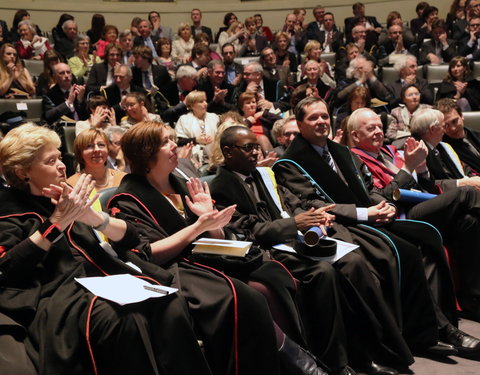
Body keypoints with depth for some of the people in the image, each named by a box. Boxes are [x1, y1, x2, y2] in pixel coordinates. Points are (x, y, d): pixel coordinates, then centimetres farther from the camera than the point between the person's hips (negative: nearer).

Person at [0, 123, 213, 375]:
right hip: (58, 289, -5)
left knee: (171, 306, -25)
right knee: (125, 321, -36)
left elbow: (129, 237, 16)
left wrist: (94, 217, -5)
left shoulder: (70, 196, 22)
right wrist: (58, 222, -10)